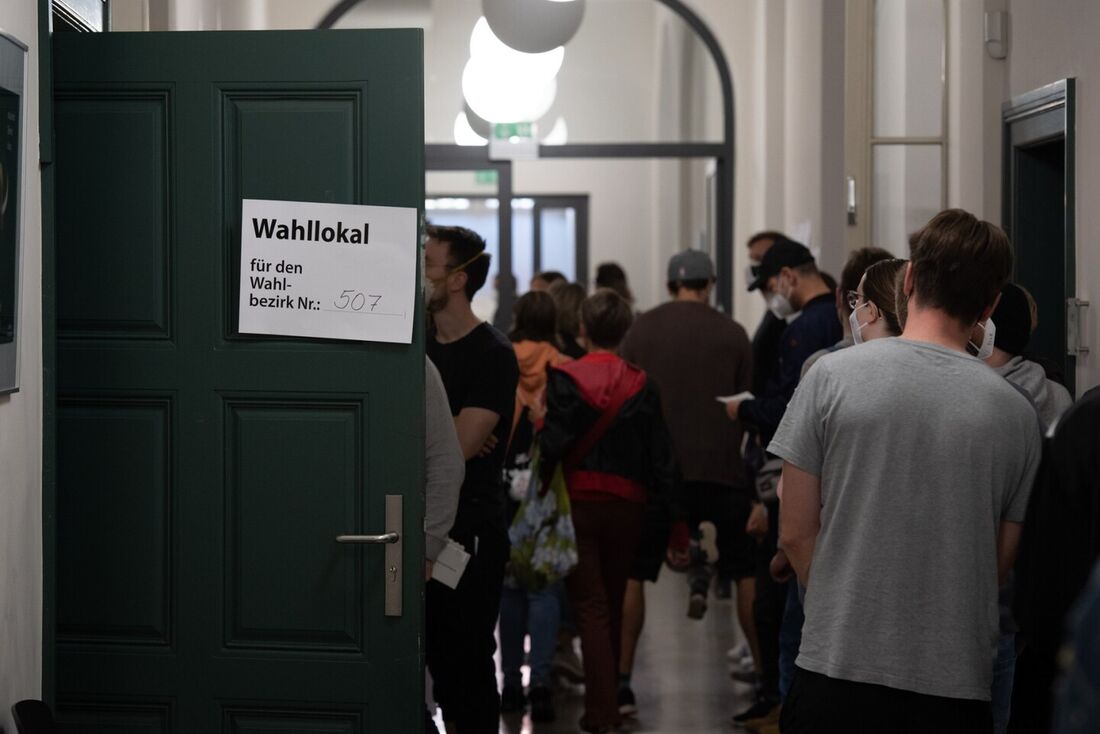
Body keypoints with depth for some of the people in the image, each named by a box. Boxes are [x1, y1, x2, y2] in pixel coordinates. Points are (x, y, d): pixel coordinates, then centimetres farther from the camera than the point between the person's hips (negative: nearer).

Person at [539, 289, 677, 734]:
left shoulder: (564, 379, -9)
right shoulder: (641, 385, 0)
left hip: (577, 501, -3)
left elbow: (551, 445, -13)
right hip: (627, 505, 3)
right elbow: (660, 456, 2)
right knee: (614, 604, 16)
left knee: (590, 606, -2)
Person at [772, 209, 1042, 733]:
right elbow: (1005, 561, 7)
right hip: (957, 681, 1)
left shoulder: (832, 376, -4)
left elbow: (797, 533, -1)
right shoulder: (1015, 412, 0)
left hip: (836, 672, -1)